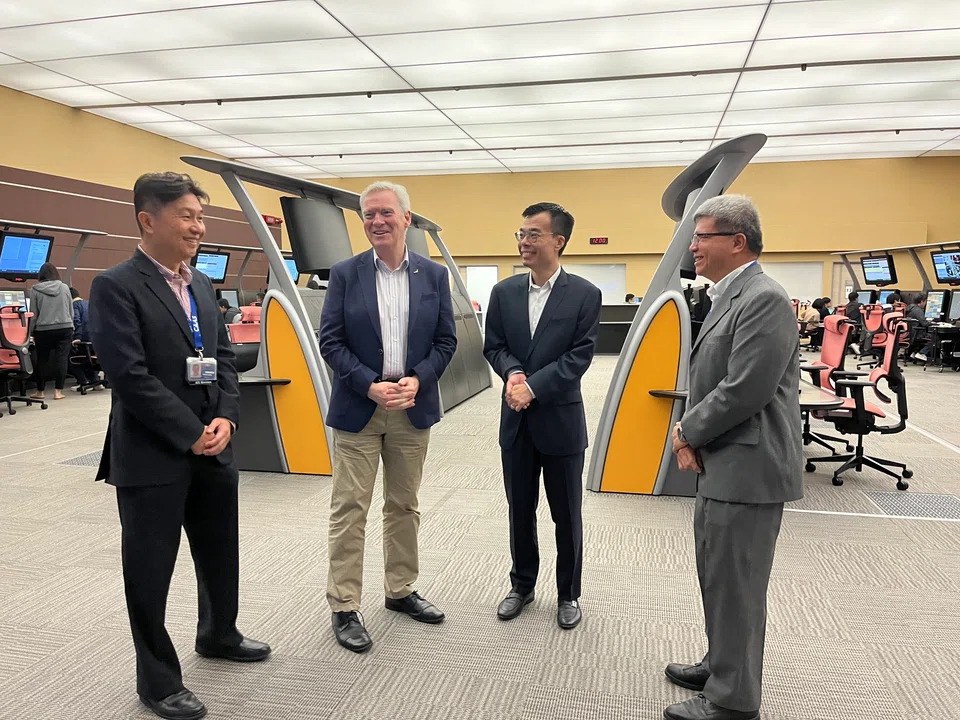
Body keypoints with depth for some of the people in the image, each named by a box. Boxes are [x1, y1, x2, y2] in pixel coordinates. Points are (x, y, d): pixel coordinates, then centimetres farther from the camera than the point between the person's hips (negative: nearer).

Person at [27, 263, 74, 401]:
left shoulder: (35, 290, -1)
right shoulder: (64, 287, 4)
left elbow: (33, 314, 1)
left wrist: (33, 333, 9)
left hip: (43, 330, -1)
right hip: (65, 328, 1)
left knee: (42, 360, 10)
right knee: (61, 359, 0)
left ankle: (40, 391, 20)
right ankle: (58, 391, -2)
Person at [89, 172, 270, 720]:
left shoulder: (202, 284, 10)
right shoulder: (116, 287, -12)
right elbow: (130, 376, -18)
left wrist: (225, 419, -5)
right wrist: (192, 434, -16)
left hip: (213, 448, 7)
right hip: (152, 457, -7)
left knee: (222, 554, 21)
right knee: (150, 571, 9)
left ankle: (219, 634, 45)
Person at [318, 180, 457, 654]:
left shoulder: (434, 275, 4)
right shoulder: (345, 274, -1)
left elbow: (446, 340, 4)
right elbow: (330, 341, -5)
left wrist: (417, 380, -12)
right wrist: (371, 386, -16)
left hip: (413, 406, 2)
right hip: (358, 407, -2)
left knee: (404, 505, 14)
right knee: (349, 508, 2)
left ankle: (401, 591, 30)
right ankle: (343, 608, 14)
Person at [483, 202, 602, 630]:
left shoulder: (584, 295, -7)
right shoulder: (504, 291, 3)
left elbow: (580, 356, -13)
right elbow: (493, 346, 4)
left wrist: (532, 386, -21)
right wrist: (513, 373, -18)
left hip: (560, 419, -3)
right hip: (516, 421, 3)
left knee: (566, 515, 10)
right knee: (520, 511, 15)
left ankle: (568, 594, 29)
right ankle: (522, 585, 34)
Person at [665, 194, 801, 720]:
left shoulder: (764, 299, -18)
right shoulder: (730, 297, 14)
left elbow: (744, 391, -24)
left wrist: (687, 432, -10)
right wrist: (692, 435, 2)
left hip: (746, 469, -10)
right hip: (721, 465, 10)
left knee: (735, 586, 3)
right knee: (717, 577, 21)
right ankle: (721, 666, 40)